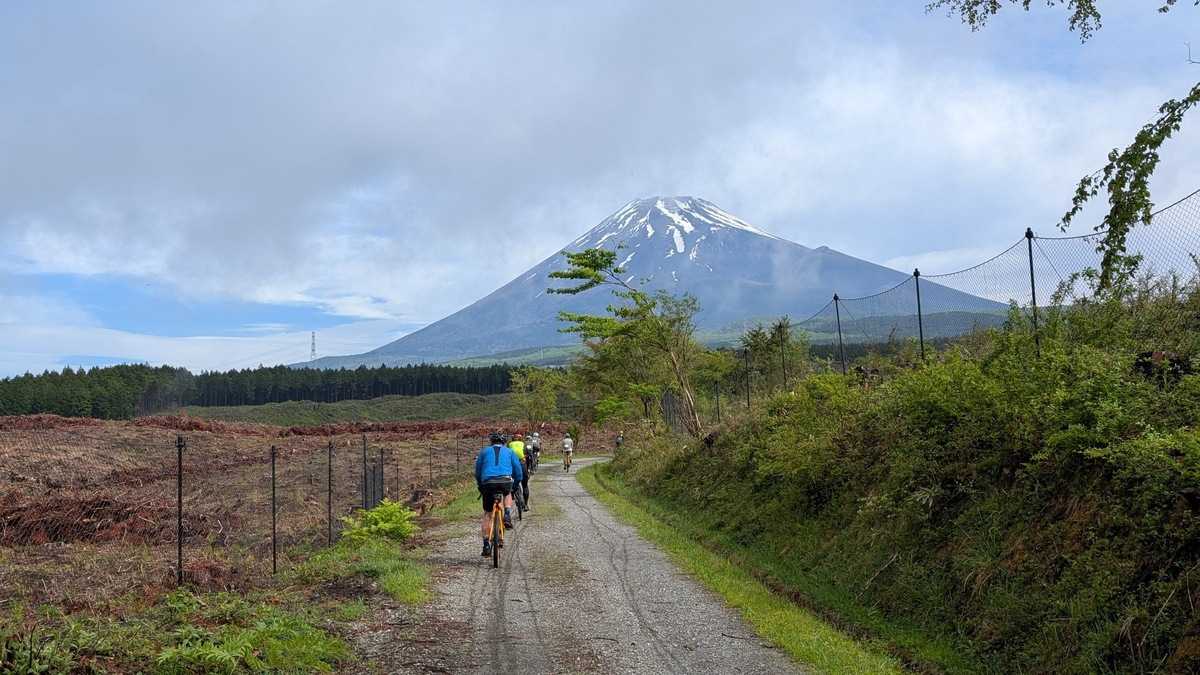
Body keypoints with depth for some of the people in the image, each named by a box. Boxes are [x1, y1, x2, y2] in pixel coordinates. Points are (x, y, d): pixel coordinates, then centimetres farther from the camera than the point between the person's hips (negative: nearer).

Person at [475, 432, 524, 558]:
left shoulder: (484, 451, 25)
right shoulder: (509, 451, 24)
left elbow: (477, 472, 26)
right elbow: (519, 472, 23)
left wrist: (480, 487, 36)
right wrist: (514, 487, 35)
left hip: (488, 482, 0)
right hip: (505, 481, 0)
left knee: (487, 515, 12)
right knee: (507, 493, 36)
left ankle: (486, 545, 6)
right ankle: (507, 515, 11)